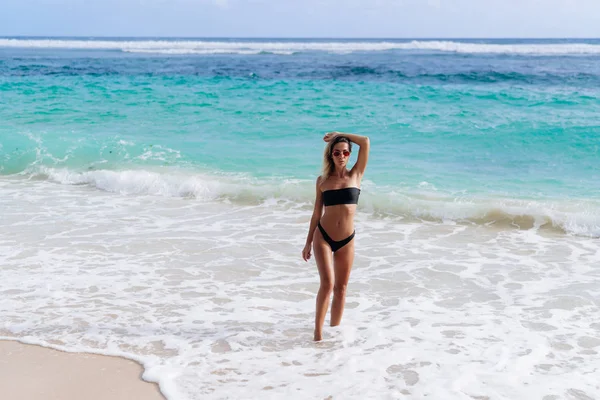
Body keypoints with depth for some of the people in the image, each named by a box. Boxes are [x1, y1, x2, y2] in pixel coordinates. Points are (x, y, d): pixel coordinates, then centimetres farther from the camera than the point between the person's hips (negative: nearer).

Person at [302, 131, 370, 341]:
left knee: (341, 288, 8)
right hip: (323, 237, -1)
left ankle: (335, 329, 20)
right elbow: (317, 213, 8)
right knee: (327, 284, -13)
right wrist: (308, 243, 8)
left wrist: (338, 134, 2)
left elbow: (365, 142, -6)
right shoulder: (322, 180, 4)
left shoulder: (356, 175, 3)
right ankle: (318, 331, -4)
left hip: (346, 240, 2)